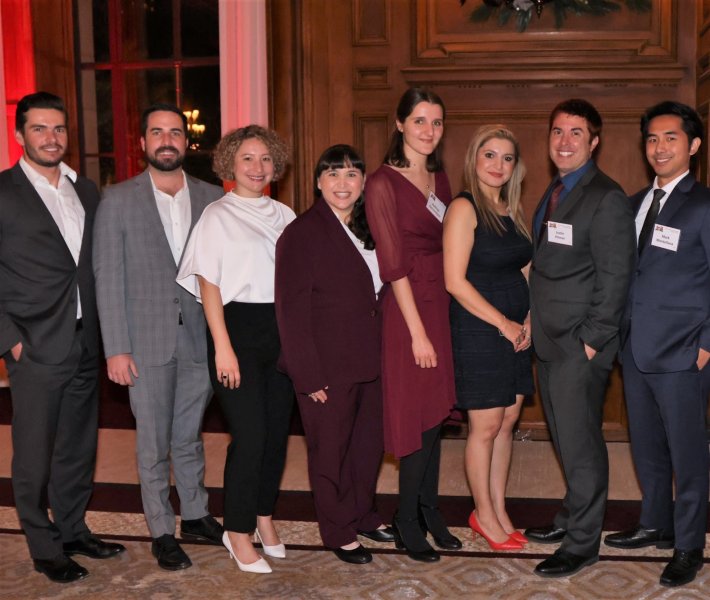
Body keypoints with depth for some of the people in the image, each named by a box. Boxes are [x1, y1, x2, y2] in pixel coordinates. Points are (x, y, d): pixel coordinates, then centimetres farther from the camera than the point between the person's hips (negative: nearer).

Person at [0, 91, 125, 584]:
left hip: (85, 346, 5)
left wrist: (103, 333, 7)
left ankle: (74, 530, 32)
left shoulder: (87, 192, 11)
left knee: (79, 449, 15)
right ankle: (46, 549, 21)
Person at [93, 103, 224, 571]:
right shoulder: (118, 200, -2)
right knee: (154, 443, 8)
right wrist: (116, 349, -9)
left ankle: (196, 516, 32)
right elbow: (108, 278, -4)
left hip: (200, 338, 2)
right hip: (148, 340, -1)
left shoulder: (212, 198, 3)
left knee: (190, 436, 15)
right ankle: (162, 532, 22)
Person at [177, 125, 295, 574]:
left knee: (278, 430, 9)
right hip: (239, 326, -5)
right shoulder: (218, 216, -2)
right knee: (250, 434, -6)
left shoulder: (284, 215, 11)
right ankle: (238, 532, 10)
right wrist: (223, 347, -13)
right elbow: (208, 284, -6)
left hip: (283, 327, 5)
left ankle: (264, 518, 27)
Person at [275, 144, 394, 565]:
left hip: (370, 362, 7)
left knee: (371, 441, 17)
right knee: (331, 450, 8)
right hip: (328, 368, -7)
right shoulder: (302, 233, -12)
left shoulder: (367, 231, 10)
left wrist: (384, 349, 9)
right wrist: (309, 376, -17)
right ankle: (339, 532, 26)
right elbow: (292, 310, -15)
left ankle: (364, 515, 38)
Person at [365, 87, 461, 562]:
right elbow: (393, 265, -14)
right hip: (409, 308, -7)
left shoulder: (440, 179, 12)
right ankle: (407, 521, 16)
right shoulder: (383, 183, -10)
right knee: (418, 416, 0)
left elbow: (448, 246, 13)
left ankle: (429, 510, 27)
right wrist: (418, 331, -15)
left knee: (437, 413, 13)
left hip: (444, 305, 7)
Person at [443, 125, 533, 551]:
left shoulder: (513, 211, 13)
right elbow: (456, 281, -17)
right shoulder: (464, 208, -10)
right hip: (478, 331, -7)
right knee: (486, 426, 2)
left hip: (516, 331, 7)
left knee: (508, 422, 12)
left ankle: (499, 510, 25)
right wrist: (503, 323, -14)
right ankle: (484, 514, 19)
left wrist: (528, 320, 1)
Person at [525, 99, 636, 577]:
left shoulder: (607, 199, -12)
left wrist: (591, 340, -17)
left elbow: (615, 278, -16)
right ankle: (573, 517, 34)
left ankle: (583, 543, 15)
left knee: (580, 444, 1)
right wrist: (535, 322, 9)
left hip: (580, 346, -8)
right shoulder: (553, 194, 14)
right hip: (550, 342, 8)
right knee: (566, 440, 18)